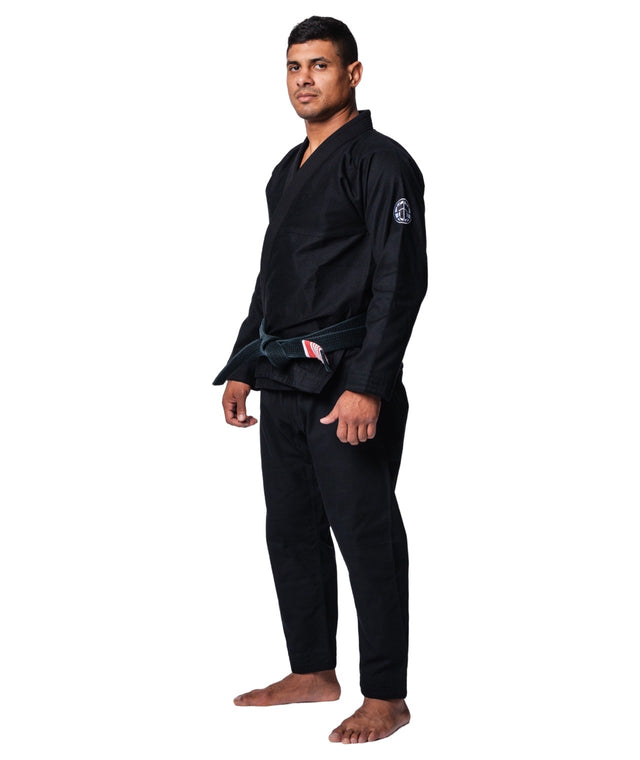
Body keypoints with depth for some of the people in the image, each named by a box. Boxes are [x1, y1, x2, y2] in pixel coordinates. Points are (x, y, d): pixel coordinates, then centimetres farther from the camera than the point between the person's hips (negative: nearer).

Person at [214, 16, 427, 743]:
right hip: (284, 384, 9)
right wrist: (242, 368, 19)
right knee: (291, 530, 14)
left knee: (366, 537, -4)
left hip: (347, 384, -9)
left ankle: (386, 696, 5)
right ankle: (312, 671, 27)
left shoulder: (381, 163, -9)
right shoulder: (288, 171, 17)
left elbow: (401, 281, -16)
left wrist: (366, 386, -22)